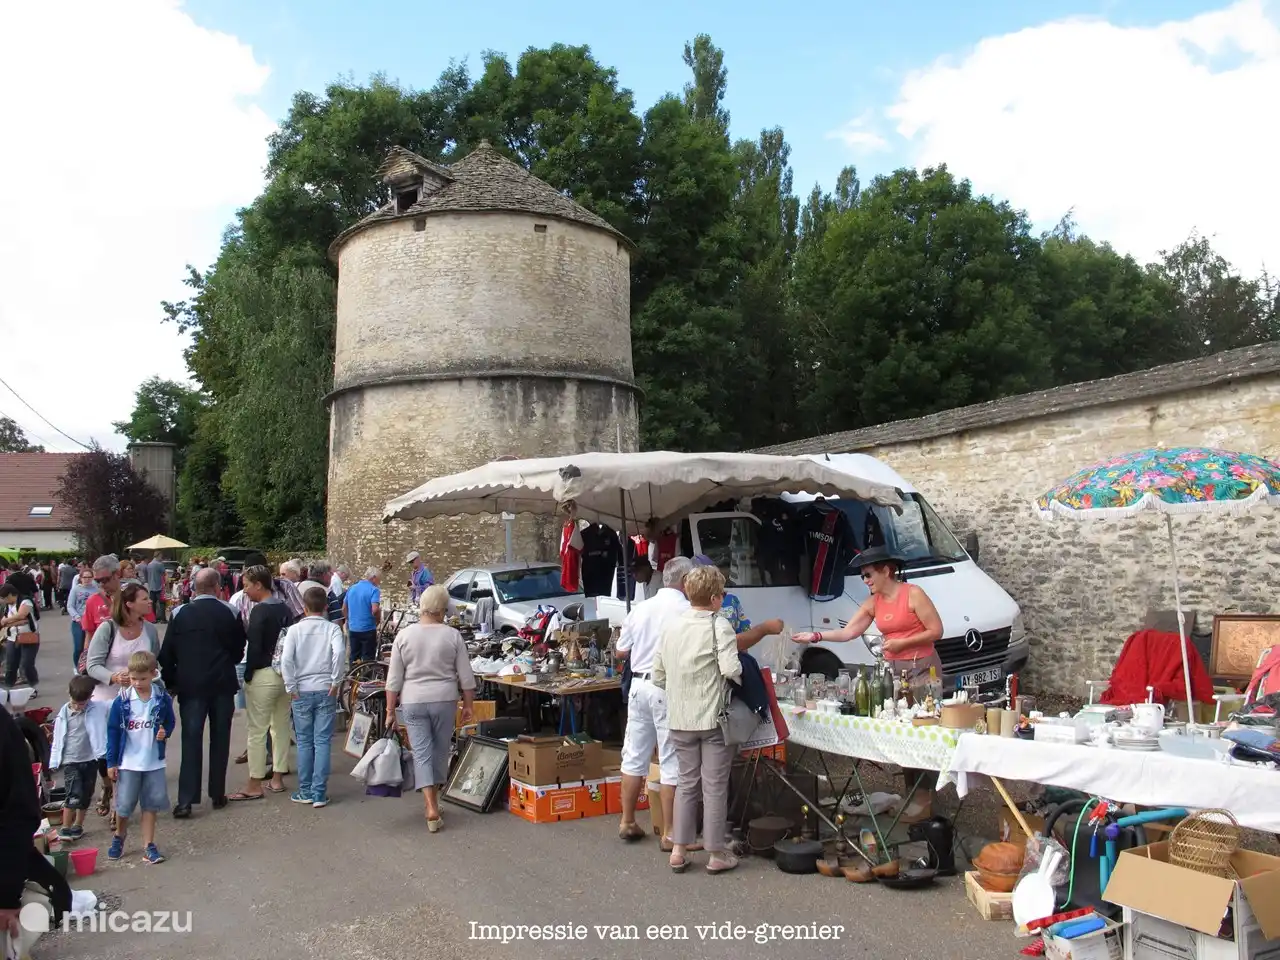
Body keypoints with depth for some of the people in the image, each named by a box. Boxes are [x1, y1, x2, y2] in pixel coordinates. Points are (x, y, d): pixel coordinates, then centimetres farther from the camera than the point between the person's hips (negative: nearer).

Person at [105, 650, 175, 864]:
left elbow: (170, 721, 9)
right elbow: (113, 731, -3)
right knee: (123, 805, 8)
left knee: (151, 805, 7)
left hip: (154, 763, 1)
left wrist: (165, 731, -15)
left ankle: (148, 845, 18)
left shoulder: (162, 699, -6)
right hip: (128, 763, -1)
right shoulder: (121, 701, -9)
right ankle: (119, 836, 36)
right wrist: (111, 762, -3)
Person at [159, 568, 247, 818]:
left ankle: (186, 800, -1)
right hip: (223, 684, 0)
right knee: (220, 739, 10)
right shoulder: (229, 613, -5)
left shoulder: (181, 614, -4)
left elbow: (167, 653, -1)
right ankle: (217, 795, 17)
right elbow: (239, 651, 2)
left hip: (190, 685, 0)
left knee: (191, 741, 2)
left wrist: (170, 682, 9)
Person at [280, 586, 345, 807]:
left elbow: (286, 659, -10)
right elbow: (339, 652, -19)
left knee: (304, 742, 10)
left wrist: (291, 687, -3)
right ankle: (319, 794, 5)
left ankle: (305, 792, 17)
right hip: (326, 691, -1)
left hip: (302, 692, 1)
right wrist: (335, 681, -10)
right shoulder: (332, 628, -3)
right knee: (322, 742, 4)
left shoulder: (295, 629, 0)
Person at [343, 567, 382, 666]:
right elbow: (375, 610, -24)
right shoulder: (374, 590, -13)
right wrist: (378, 620, -6)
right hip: (368, 629, -6)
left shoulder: (352, 589, 8)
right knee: (368, 658, 3)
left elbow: (344, 609, 14)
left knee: (354, 658, 16)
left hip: (353, 629, 6)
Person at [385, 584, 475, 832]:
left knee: (421, 753, 3)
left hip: (413, 702, 0)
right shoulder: (453, 636, -5)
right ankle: (433, 799, 29)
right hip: (444, 700, 0)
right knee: (441, 751, 15)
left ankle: (431, 807, -8)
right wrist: (468, 704, 10)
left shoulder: (404, 635, -3)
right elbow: (466, 676, -2)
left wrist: (390, 710, 6)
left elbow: (394, 678, -1)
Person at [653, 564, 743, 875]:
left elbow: (658, 676, 8)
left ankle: (679, 850, 19)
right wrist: (742, 671, -1)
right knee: (715, 785, 5)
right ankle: (716, 854, 14)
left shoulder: (671, 627, 6)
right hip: (714, 718, -5)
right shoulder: (719, 626, -11)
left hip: (680, 719, 5)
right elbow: (731, 669, -22)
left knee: (686, 782, 16)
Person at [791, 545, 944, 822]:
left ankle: (923, 800, 0)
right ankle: (912, 795, 14)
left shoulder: (913, 594, -10)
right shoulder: (873, 603, 8)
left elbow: (936, 631, -12)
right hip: (893, 669, 7)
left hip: (922, 668, -6)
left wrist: (902, 642, -17)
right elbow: (848, 632, 4)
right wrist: (814, 637, -5)